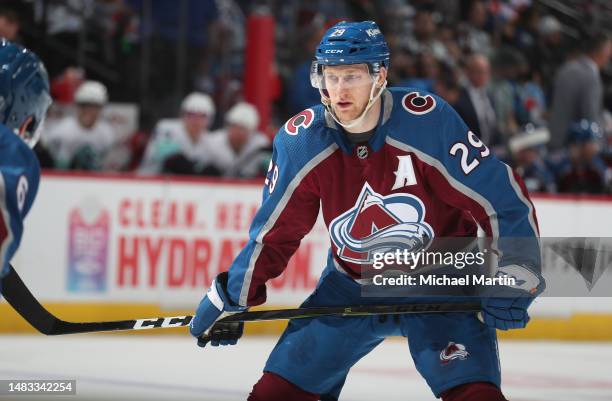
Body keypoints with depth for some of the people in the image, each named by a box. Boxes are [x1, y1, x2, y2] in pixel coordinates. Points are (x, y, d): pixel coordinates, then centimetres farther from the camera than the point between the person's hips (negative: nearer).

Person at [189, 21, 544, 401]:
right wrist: (231, 296, 4)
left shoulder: (429, 121, -22)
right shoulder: (301, 140, -11)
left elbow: (501, 195, -17)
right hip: (350, 288, 3)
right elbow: (276, 229, 3)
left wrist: (514, 276, -22)